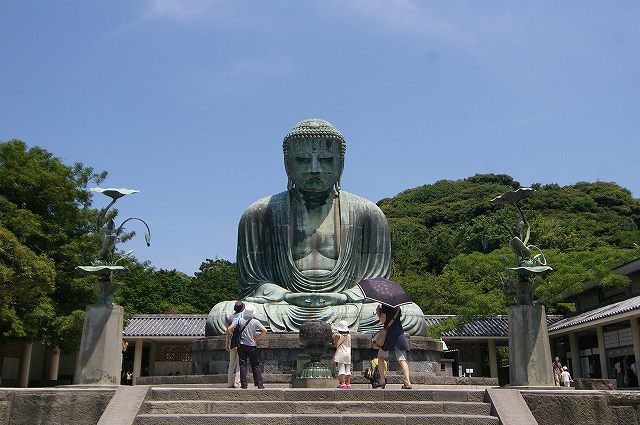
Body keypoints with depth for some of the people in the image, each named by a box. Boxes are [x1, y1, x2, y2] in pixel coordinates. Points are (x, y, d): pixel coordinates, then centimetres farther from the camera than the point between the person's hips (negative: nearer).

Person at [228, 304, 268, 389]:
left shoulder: (239, 320, -5)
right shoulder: (255, 322, -5)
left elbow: (229, 329, -8)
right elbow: (264, 331, -9)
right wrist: (257, 337, 2)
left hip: (242, 345, 0)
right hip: (252, 346, 0)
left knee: (242, 365, 6)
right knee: (255, 365, 8)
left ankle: (244, 384, 3)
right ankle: (259, 384, 6)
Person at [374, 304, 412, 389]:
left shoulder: (385, 306, -4)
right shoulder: (397, 307, 15)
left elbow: (382, 320, -8)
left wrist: (378, 312, 8)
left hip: (389, 333, -5)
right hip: (400, 333, 5)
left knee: (381, 356, 10)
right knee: (402, 358, -1)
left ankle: (382, 380, 1)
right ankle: (407, 381, -14)